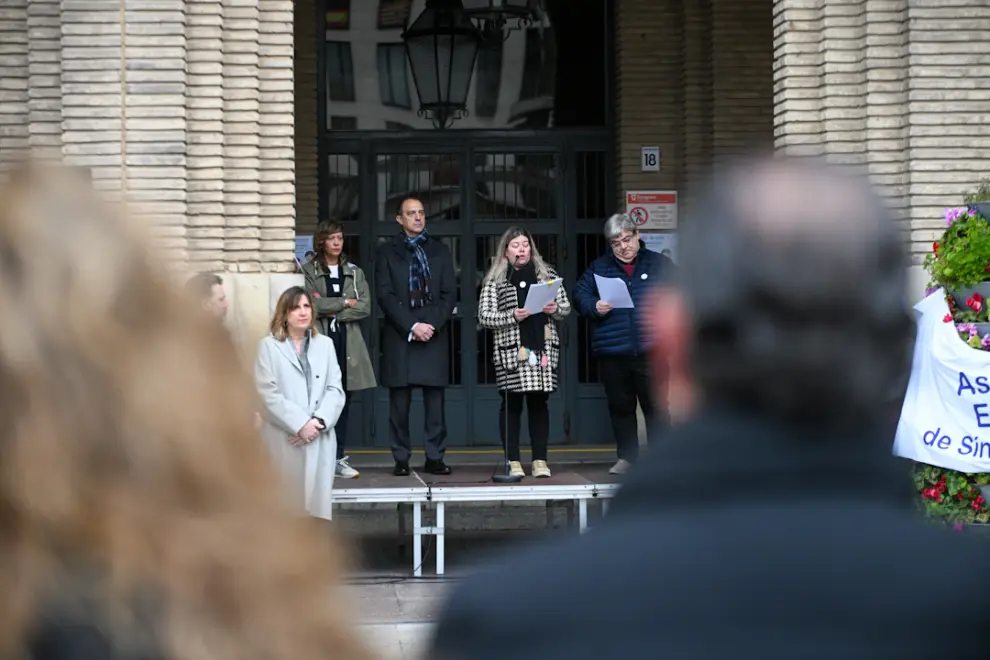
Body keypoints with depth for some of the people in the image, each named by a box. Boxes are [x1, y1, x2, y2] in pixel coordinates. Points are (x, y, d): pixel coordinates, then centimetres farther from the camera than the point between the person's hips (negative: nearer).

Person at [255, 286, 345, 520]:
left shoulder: (325, 344, 13)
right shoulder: (269, 346, 2)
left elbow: (335, 389, 6)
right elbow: (269, 394, -6)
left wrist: (319, 422, -11)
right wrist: (300, 425, -13)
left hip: (320, 440, 3)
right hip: (284, 440, -3)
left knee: (318, 502, 1)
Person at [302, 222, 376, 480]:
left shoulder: (355, 272, 15)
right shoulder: (309, 271, 3)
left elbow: (364, 307, 3)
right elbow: (312, 304, -10)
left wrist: (332, 310, -7)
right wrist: (345, 302, -4)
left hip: (347, 342, 3)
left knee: (343, 401, 3)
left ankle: (339, 457, 7)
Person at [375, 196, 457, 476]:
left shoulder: (439, 251, 13)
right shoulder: (387, 252, 7)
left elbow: (449, 294, 7)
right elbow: (385, 295, -2)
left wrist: (433, 325, -7)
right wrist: (411, 326, -11)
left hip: (434, 335, 2)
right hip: (399, 335, -1)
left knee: (435, 401, 0)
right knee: (399, 402, -1)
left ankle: (435, 458, 4)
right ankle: (401, 459, 4)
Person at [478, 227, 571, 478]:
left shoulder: (547, 275, 11)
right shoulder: (495, 280, 3)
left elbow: (566, 306, 14)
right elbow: (484, 316, -2)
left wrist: (555, 309, -7)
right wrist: (512, 316, -16)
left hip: (543, 349, 2)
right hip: (511, 351, -2)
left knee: (539, 403, 4)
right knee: (511, 404, 0)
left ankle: (540, 460, 8)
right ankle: (513, 462, 4)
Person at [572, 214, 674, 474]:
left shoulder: (659, 264, 8)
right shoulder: (599, 267, 11)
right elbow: (579, 295, 8)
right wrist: (594, 307, -12)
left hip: (649, 351, -2)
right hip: (612, 352, 2)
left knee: (655, 405, 1)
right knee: (620, 407, 9)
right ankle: (626, 457, 20)